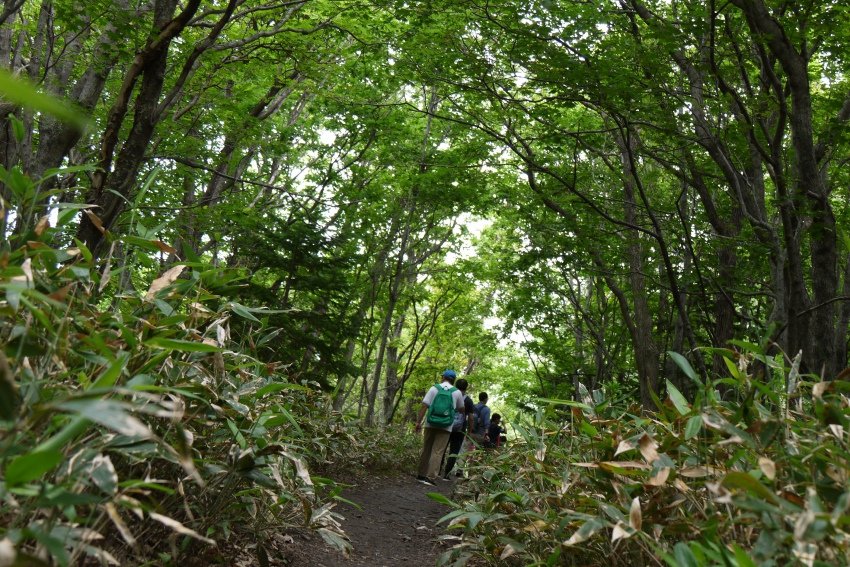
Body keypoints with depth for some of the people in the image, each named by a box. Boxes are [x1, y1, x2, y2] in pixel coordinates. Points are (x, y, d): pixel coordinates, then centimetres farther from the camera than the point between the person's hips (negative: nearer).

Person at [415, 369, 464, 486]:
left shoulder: (434, 388, 2)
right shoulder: (457, 392, 2)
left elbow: (424, 406, -5)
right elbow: (461, 409, 16)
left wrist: (418, 422, -3)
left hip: (430, 425, 1)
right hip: (446, 427, -1)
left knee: (426, 450, 12)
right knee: (437, 452, -1)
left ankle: (421, 474, 19)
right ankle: (430, 476, -10)